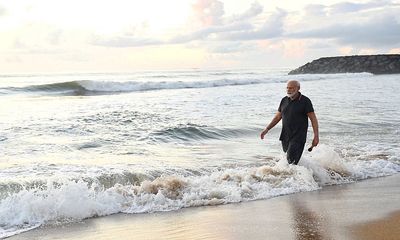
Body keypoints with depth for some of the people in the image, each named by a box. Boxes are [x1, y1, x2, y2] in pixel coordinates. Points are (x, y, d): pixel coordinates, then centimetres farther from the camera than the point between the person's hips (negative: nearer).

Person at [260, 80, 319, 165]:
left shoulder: (305, 101, -6)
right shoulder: (284, 100, 10)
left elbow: (313, 119, -6)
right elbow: (278, 117, 18)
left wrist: (316, 136, -12)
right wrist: (267, 129, 9)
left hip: (298, 137, -6)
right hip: (285, 136, 6)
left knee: (292, 161, -16)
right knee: (287, 160, 9)